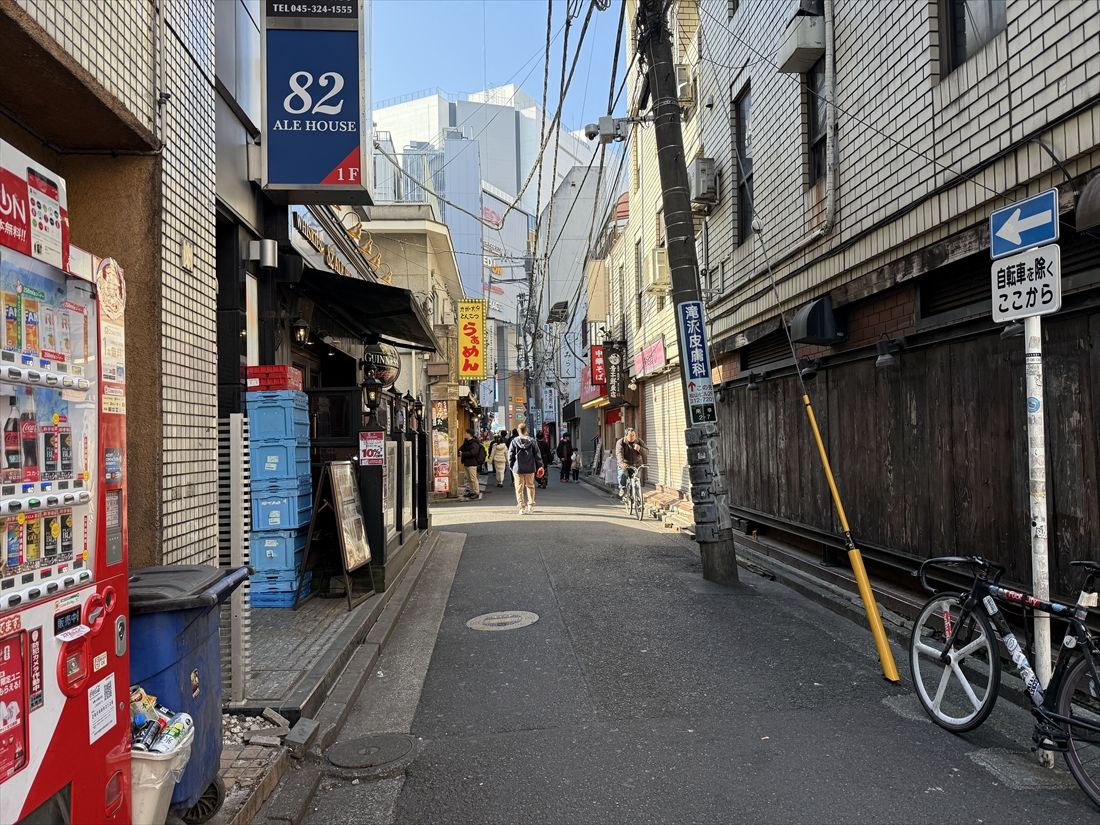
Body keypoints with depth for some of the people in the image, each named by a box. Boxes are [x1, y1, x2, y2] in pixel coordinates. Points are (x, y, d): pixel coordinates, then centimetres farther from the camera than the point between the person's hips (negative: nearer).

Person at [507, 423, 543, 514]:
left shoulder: (514, 441, -6)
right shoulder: (532, 441, -2)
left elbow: (510, 455, -3)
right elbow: (537, 454, 1)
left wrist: (511, 466, 8)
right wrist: (540, 466, 9)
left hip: (518, 469, -1)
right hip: (530, 469, 1)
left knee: (519, 488, 5)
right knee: (530, 486, 16)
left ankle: (522, 507, 3)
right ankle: (531, 506, 18)